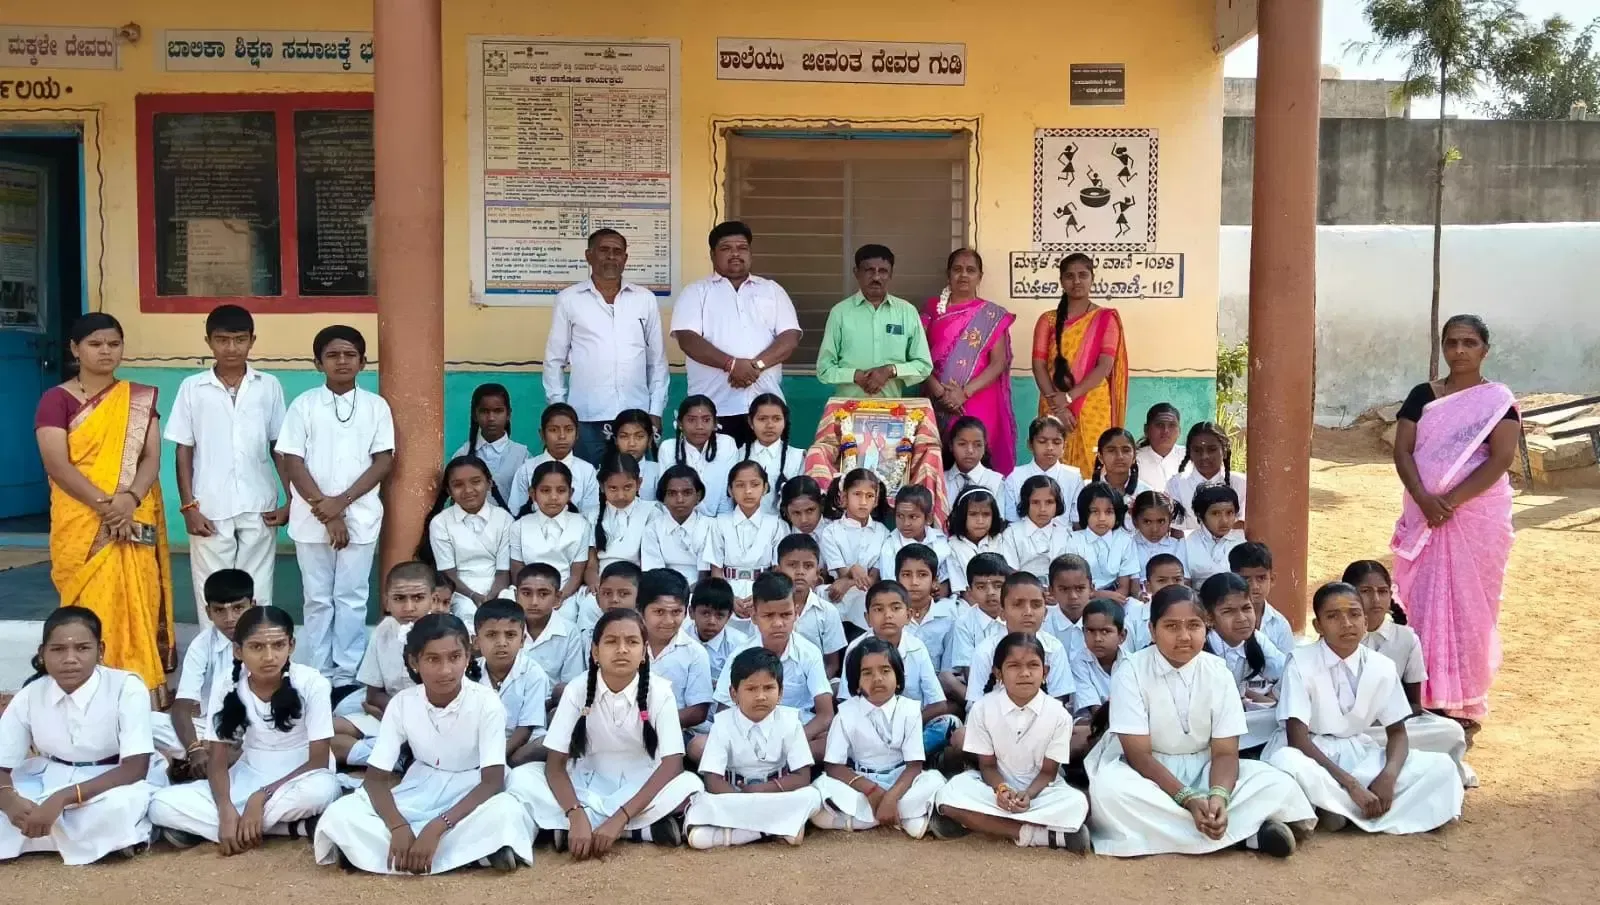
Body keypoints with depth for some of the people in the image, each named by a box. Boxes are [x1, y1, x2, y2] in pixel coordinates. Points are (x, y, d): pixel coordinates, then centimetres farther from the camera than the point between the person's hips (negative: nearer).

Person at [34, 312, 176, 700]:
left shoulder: (140, 399, 9)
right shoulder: (57, 400, 1)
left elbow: (151, 457, 1)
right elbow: (57, 465, -9)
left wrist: (130, 498, -18)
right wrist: (103, 503, -20)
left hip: (134, 522, 2)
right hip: (82, 525, -2)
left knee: (136, 606, -2)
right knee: (93, 608, -6)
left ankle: (144, 693, 3)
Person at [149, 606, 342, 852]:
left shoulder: (313, 684, -16)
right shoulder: (226, 687, -8)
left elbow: (319, 761, -16)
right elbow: (218, 761, -6)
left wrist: (262, 797, -24)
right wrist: (226, 811, -25)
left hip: (298, 781, -3)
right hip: (247, 779, 3)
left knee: (322, 788, -40)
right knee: (162, 806, -20)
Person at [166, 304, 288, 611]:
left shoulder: (269, 386, 4)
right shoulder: (192, 388, 1)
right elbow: (184, 451, 3)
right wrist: (188, 506, -3)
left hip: (258, 508, 1)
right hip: (210, 511, 0)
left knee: (258, 595, 5)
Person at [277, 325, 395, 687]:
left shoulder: (376, 406, 2)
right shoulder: (304, 405, 1)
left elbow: (384, 461, -2)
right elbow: (292, 461, -3)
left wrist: (341, 502, -12)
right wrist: (325, 509, -11)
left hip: (360, 517, 0)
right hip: (313, 518, 0)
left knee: (351, 598, 4)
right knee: (317, 599, 7)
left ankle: (347, 675, 11)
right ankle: (319, 674, 14)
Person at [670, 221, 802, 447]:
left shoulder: (772, 290, 16)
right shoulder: (696, 292, 9)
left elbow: (790, 336, 5)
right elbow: (687, 339, -6)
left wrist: (757, 364, -13)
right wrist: (731, 364, -18)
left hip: (765, 406, 2)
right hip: (713, 408, -2)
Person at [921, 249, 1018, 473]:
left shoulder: (992, 316, 5)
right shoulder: (932, 309, 9)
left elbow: (999, 363, -3)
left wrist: (965, 393, -14)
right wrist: (939, 391, -12)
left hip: (979, 403, -1)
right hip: (938, 403, 1)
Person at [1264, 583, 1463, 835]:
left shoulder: (1382, 667, -5)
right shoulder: (1301, 664, -17)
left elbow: (1397, 732, 4)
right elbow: (1298, 738, -21)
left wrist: (1389, 775, -19)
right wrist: (1351, 785, -28)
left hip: (1357, 752, 5)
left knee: (1441, 766, -13)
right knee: (1286, 763, -40)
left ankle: (1340, 810, -19)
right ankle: (1365, 812, -17)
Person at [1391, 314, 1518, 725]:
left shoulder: (1499, 399, -2)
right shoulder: (1422, 395, 7)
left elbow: (1501, 457, -11)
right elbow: (1402, 450, 0)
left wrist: (1452, 500, -19)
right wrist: (1423, 498, -16)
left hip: (1479, 514, -3)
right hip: (1426, 513, 3)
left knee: (1469, 604, 1)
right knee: (1424, 601, 4)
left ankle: (1464, 703, 11)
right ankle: (1427, 696, 13)